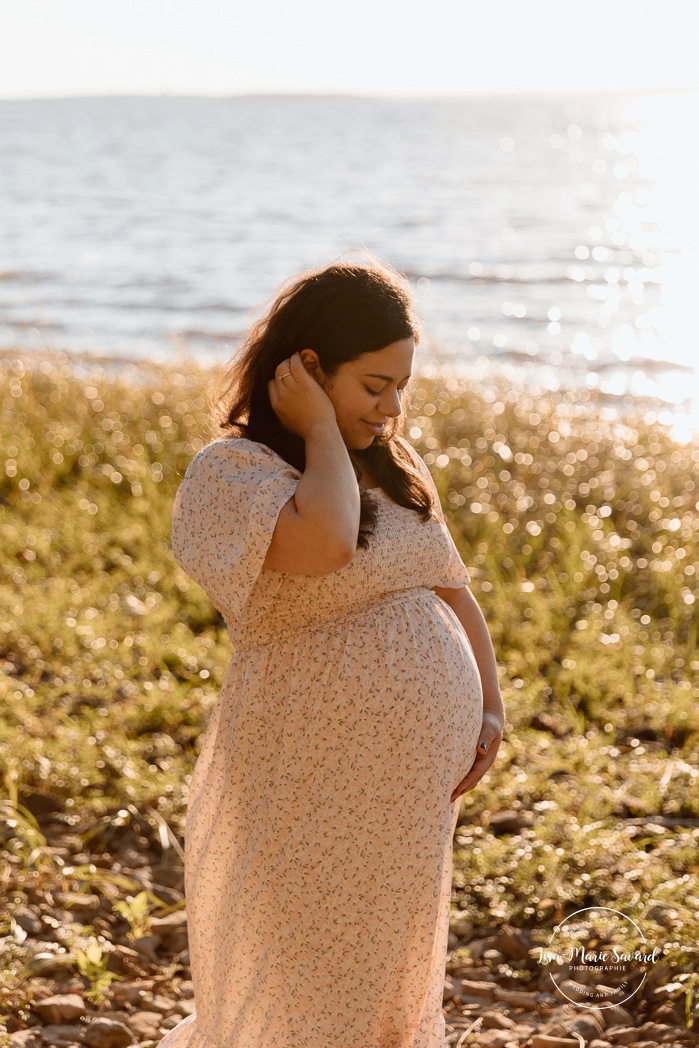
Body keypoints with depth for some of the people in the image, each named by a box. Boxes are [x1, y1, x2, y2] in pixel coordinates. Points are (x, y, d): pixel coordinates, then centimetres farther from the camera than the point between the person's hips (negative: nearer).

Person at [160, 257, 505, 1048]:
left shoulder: (394, 469, 10)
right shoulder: (230, 472, -13)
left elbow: (451, 589, 15)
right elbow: (323, 543, -32)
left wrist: (489, 708, 3)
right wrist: (320, 433, -17)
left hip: (411, 788, 7)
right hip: (309, 797, -7)